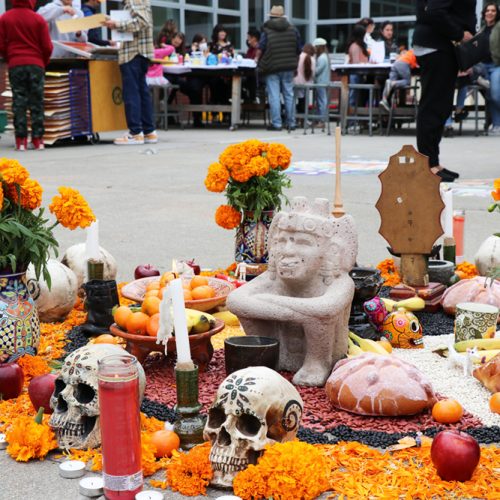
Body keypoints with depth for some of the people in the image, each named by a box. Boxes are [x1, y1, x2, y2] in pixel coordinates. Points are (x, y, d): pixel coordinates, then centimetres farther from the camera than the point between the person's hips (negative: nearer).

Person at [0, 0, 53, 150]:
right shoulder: (38, 19, -2)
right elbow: (47, 46, -1)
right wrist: (44, 61, 17)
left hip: (15, 65, 1)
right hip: (36, 64, -1)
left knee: (19, 102, 3)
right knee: (36, 102, 5)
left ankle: (21, 139, -1)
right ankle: (37, 138, 4)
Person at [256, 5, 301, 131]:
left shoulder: (266, 30, -3)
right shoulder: (293, 29, 7)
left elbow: (260, 49, -6)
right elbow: (298, 49, 9)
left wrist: (258, 60, 11)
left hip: (271, 68, -3)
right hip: (288, 68, 3)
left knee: (274, 96, -1)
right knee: (289, 95, 10)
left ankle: (276, 123, -2)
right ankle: (291, 123, 13)